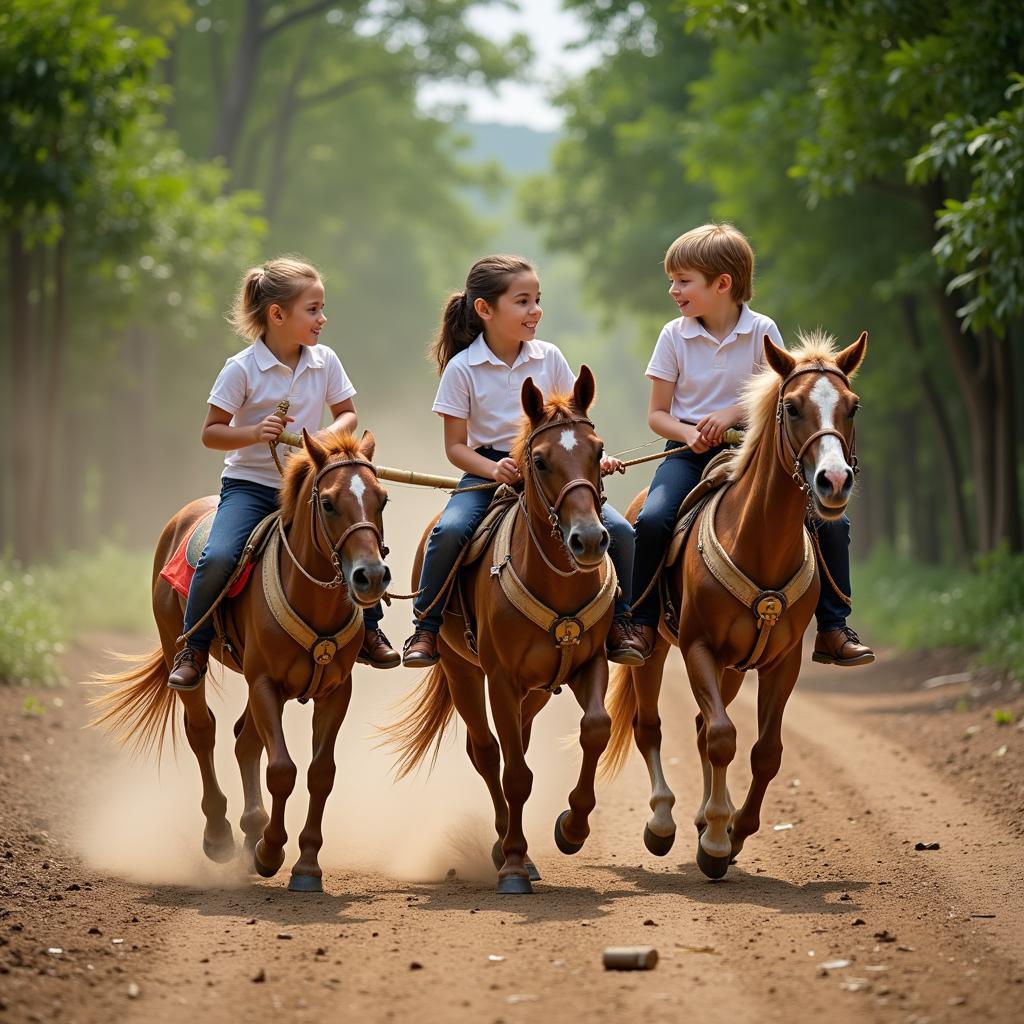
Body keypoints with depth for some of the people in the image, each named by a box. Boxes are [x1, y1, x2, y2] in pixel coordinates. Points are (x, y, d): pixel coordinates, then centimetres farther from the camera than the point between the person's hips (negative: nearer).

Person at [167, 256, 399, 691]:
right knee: (218, 558, -26)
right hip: (250, 485, -4)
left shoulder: (325, 362, 1)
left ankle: (369, 631, 13)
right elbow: (211, 433, -7)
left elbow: (346, 413, 12)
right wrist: (254, 433, -25)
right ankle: (193, 650, -6)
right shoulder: (242, 369, -11)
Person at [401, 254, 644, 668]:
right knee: (449, 531, -32)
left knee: (619, 531, -15)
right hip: (486, 472, -3)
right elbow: (456, 446, -5)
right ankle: (426, 628, -14)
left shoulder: (549, 358, 2)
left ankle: (619, 621, 7)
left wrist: (597, 456, -10)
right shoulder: (462, 368, -7)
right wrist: (494, 470, -23)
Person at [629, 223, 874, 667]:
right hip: (690, 450, 0)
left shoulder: (762, 331, -3)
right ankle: (640, 623, -14)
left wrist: (732, 413, -20)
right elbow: (657, 413, 2)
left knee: (831, 522, -13)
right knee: (651, 520, -29)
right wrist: (687, 432, -19)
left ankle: (832, 629, 0)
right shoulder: (674, 336, -1)